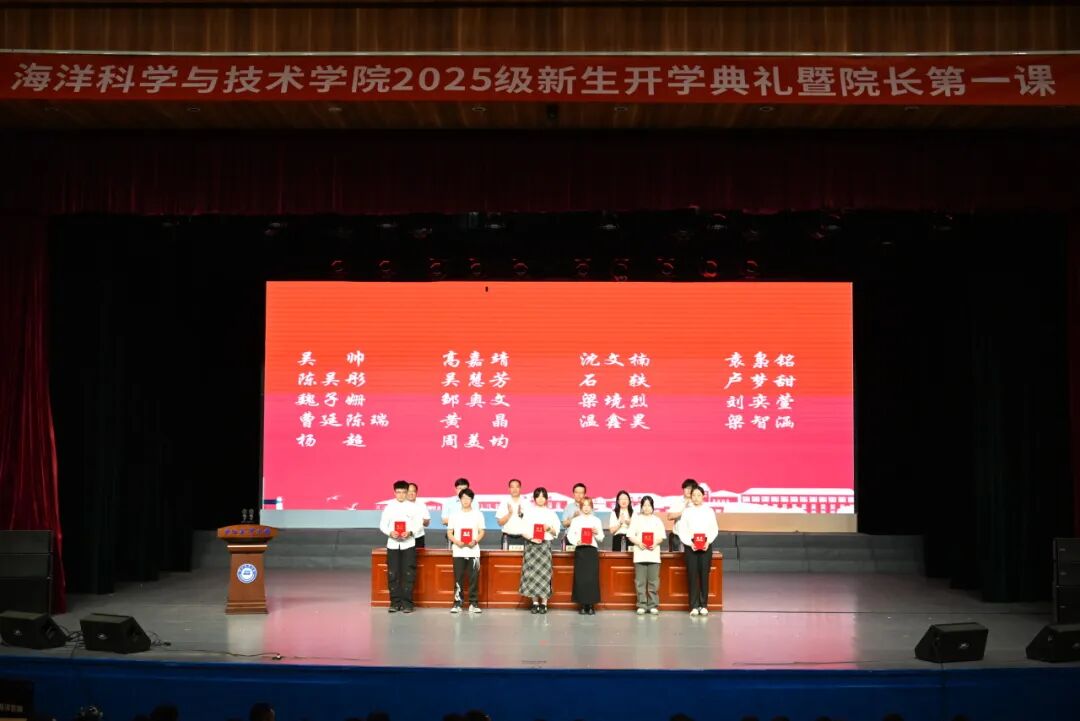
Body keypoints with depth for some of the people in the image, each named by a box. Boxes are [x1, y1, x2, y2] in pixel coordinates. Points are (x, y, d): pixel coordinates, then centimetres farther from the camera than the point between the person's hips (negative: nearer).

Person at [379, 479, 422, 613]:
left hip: (408, 543, -1)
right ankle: (395, 602, 8)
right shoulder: (389, 507, 5)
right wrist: (390, 532, -15)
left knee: (408, 574, -3)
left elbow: (418, 524, 1)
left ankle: (407, 603, 1)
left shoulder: (412, 507, 3)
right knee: (393, 574, 1)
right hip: (393, 543, 1)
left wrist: (410, 532, -17)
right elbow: (383, 524, 4)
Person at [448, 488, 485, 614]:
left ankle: (473, 603, 4)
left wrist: (475, 541, -13)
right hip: (458, 552, 0)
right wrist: (456, 542, -13)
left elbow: (481, 532, 6)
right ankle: (457, 603, 5)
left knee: (474, 578, -2)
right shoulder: (454, 515, 7)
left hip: (473, 551, 0)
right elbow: (449, 533, 6)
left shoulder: (478, 514, 6)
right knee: (458, 578, 0)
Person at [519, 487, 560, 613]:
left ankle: (544, 603, 0)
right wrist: (531, 538, -13)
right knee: (532, 573, -2)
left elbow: (556, 532, 8)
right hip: (531, 544, 0)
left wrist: (549, 529, -12)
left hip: (545, 544, 0)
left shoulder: (551, 513, 8)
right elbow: (524, 529, 3)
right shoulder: (529, 511, 8)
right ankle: (535, 602, 5)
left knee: (544, 573, -5)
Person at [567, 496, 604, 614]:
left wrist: (597, 533, -12)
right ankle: (581, 605, 4)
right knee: (580, 577, -3)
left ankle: (591, 605, 0)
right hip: (580, 550, 0)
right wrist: (576, 541, -17)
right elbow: (570, 535, 0)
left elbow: (601, 538, 8)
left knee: (592, 577, -5)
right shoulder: (575, 520, 8)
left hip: (592, 550, 0)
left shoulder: (596, 520, 10)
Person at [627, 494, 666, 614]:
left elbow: (661, 537, 8)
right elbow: (630, 536, 3)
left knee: (653, 581, -1)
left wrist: (655, 543, -12)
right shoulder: (636, 519, 8)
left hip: (654, 554, 1)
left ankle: (653, 605, 5)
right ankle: (641, 605, 3)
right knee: (640, 581, -2)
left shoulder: (657, 520, 11)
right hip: (640, 554, -1)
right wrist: (639, 543, -13)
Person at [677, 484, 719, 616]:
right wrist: (690, 543, -12)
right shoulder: (687, 511, 5)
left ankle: (704, 605, 5)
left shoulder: (709, 511, 7)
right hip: (690, 545, 0)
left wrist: (708, 542, -11)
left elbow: (714, 529, 4)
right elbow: (682, 530, 1)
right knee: (692, 575, -3)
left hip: (705, 545, 1)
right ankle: (694, 606, 0)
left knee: (704, 575, -1)